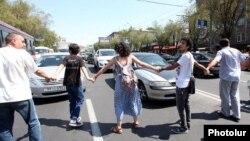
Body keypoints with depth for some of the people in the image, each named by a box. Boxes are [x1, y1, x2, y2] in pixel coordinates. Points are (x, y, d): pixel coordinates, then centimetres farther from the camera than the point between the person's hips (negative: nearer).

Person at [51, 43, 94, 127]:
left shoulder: (67, 58, 4)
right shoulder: (79, 59, -1)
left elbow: (61, 66, -13)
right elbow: (83, 68, -18)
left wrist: (55, 75, -26)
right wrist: (87, 77, -31)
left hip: (68, 83, 4)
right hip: (76, 82, -4)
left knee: (72, 101, 16)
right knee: (79, 100, 4)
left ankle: (74, 117, 24)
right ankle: (73, 119, -7)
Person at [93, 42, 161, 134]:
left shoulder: (115, 59, -3)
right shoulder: (131, 57, 1)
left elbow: (105, 68, 4)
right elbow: (142, 64, 4)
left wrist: (96, 76, 15)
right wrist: (155, 68, 13)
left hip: (121, 83, -3)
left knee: (119, 104, 7)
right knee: (133, 102, 18)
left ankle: (118, 127, 10)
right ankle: (136, 122, 32)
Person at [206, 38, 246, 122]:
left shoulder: (221, 52, -7)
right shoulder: (236, 51, 9)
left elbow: (215, 60, -28)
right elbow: (244, 60, 20)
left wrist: (208, 68, -43)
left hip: (226, 77, -6)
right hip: (236, 76, 6)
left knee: (225, 95, 8)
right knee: (235, 96, 12)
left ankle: (225, 113, 20)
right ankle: (236, 115, 14)